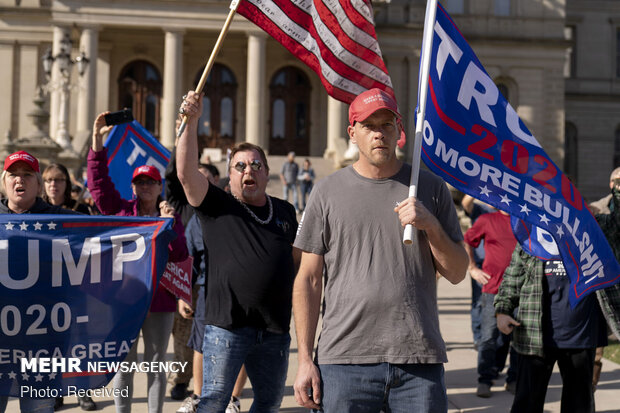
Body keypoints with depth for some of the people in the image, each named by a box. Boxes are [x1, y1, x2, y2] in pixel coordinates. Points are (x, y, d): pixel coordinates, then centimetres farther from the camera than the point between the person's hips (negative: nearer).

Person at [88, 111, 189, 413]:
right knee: (124, 362, 7)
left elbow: (180, 255, -3)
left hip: (159, 299, 1)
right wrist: (97, 142, -14)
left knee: (156, 361, 10)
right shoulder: (119, 210, 5)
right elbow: (99, 182, -6)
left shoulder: (171, 216, 6)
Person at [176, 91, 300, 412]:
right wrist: (191, 121, -22)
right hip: (227, 326, -4)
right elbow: (186, 173, -14)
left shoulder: (285, 211, 13)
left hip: (275, 329, 4)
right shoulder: (217, 207, 0)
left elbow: (297, 260, 21)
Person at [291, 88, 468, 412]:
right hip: (344, 360, -1)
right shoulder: (328, 191, 6)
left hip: (419, 362, 1)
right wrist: (305, 359, 0)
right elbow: (308, 280, 5)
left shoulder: (430, 187, 8)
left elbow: (457, 274, 8)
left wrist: (431, 225, -10)